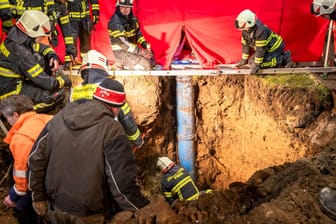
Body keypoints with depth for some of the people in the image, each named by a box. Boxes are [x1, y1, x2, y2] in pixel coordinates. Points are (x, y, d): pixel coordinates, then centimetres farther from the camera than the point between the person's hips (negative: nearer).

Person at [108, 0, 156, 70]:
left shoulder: (132, 18, 2)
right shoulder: (115, 22, -21)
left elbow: (138, 33, 12)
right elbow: (123, 43, -26)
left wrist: (145, 44, -7)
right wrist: (141, 52, -26)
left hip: (131, 47, 8)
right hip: (121, 51, -8)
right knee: (145, 65, -18)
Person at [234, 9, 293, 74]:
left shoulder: (260, 31, -34)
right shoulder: (245, 30, -9)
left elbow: (260, 49, -31)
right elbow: (245, 45, 2)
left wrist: (256, 65, -28)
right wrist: (243, 60, 6)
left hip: (275, 47, -9)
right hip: (267, 49, 9)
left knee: (259, 63, -25)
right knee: (251, 61, 2)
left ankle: (283, 59, -7)